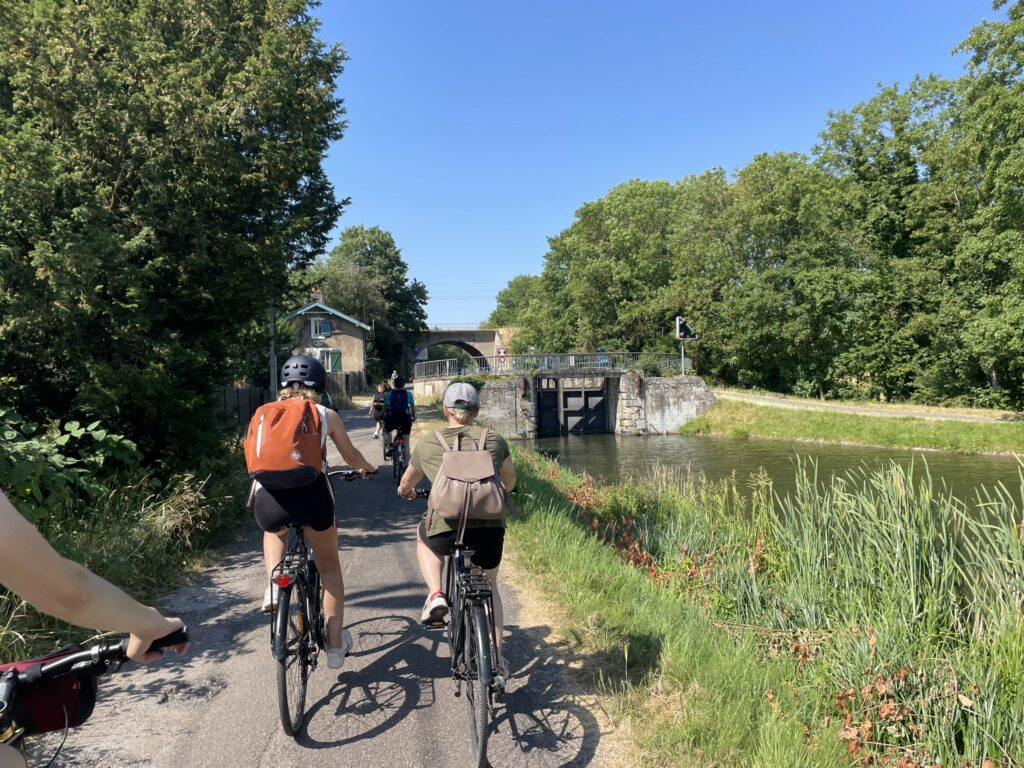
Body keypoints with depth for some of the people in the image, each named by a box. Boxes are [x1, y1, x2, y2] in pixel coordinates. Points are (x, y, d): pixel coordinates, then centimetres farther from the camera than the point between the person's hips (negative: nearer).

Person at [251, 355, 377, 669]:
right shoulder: (326, 415, 16)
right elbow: (351, 457, 27)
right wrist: (367, 468, 49)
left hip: (268, 498, 2)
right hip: (311, 493, -1)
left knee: (274, 531, 40)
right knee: (329, 566, 23)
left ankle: (273, 585, 18)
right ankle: (335, 644, 25)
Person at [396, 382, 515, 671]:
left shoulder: (427, 445, 9)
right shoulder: (494, 440, 10)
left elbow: (406, 483, 27)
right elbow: (510, 480, 26)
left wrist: (405, 492, 50)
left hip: (446, 530, -1)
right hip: (490, 529, 2)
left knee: (423, 538, 34)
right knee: (489, 586, 28)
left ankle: (435, 594, 14)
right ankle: (496, 658, 26)